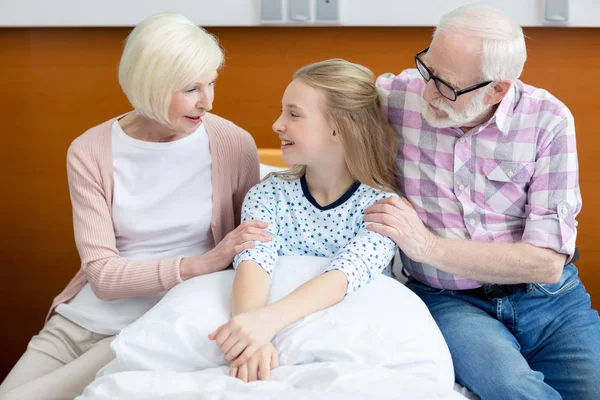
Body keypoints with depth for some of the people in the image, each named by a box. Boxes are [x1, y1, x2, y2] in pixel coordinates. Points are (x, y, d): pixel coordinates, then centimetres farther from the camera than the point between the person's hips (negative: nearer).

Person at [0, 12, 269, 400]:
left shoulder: (234, 145, -7)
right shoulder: (90, 152, -5)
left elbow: (254, 244, 5)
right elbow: (103, 274, -10)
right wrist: (200, 263, -23)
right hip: (79, 321, 3)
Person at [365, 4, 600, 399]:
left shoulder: (548, 120, -6)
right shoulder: (397, 94, -5)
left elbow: (547, 262, -10)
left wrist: (430, 246, -16)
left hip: (549, 300, 1)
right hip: (449, 301, -1)